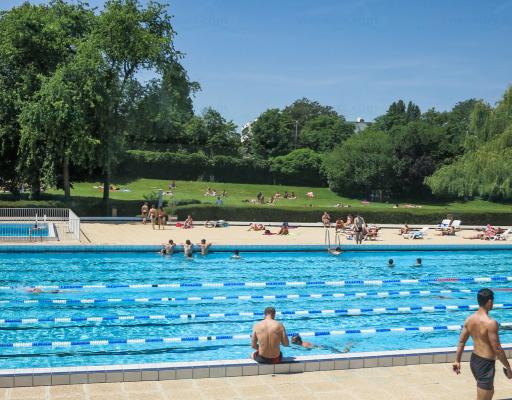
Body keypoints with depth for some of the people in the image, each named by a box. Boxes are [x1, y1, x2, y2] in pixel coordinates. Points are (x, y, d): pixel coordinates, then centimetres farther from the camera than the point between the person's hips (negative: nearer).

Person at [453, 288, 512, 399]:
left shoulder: (469, 319, 0)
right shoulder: (491, 323, -22)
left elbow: (461, 342, 7)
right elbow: (497, 349, -19)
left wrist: (457, 361, 16)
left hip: (474, 360, 8)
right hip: (486, 364, -8)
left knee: (490, 391, 28)